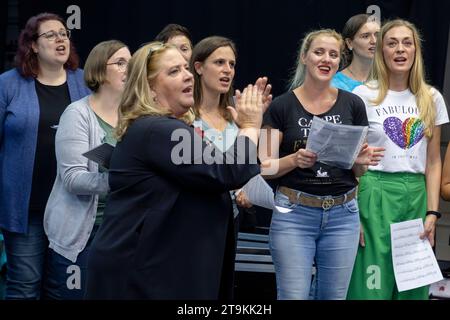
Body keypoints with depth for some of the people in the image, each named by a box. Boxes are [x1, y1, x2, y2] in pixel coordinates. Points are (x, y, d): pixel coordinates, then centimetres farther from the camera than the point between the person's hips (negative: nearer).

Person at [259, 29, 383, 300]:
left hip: (342, 215, 3)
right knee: (293, 296, -4)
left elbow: (359, 171, 9)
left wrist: (363, 161, -13)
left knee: (334, 296, 8)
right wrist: (294, 160, -21)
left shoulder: (353, 105, 5)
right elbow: (264, 168, -3)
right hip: (294, 213, -2)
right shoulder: (282, 106, -1)